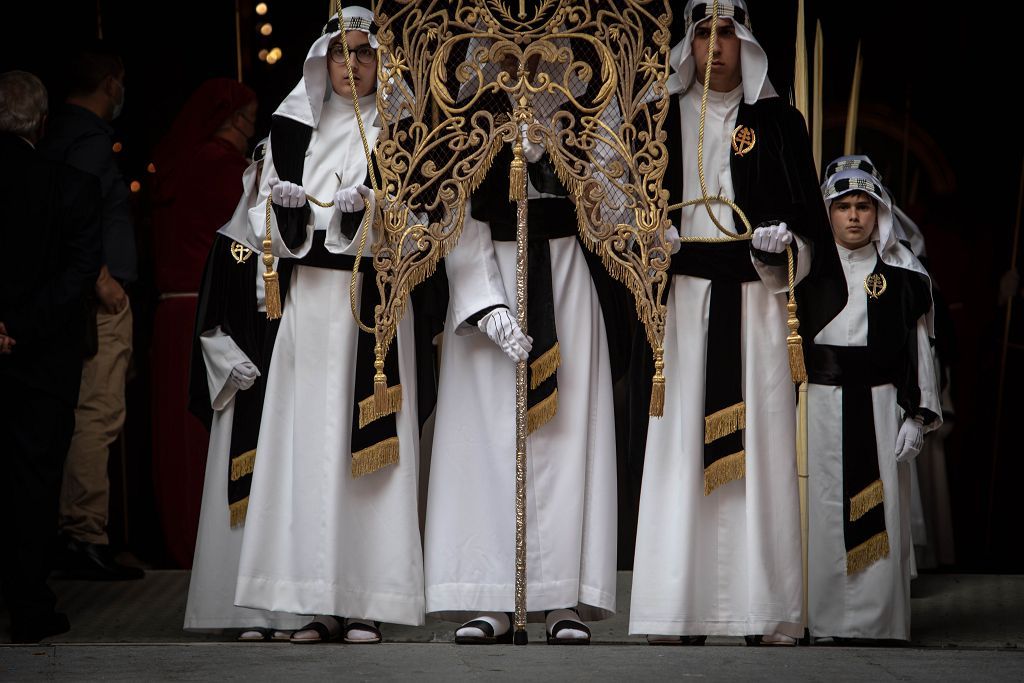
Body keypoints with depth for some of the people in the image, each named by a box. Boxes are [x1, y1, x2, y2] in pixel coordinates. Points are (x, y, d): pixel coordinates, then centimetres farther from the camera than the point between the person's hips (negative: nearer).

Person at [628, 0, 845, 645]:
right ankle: (682, 607, -2)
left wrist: (785, 243, -12)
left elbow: (807, 210, 8)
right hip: (686, 295, 1)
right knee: (682, 442, -4)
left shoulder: (779, 121, 8)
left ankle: (766, 609, -1)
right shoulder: (667, 120, 10)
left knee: (760, 442, -4)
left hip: (758, 300, -1)